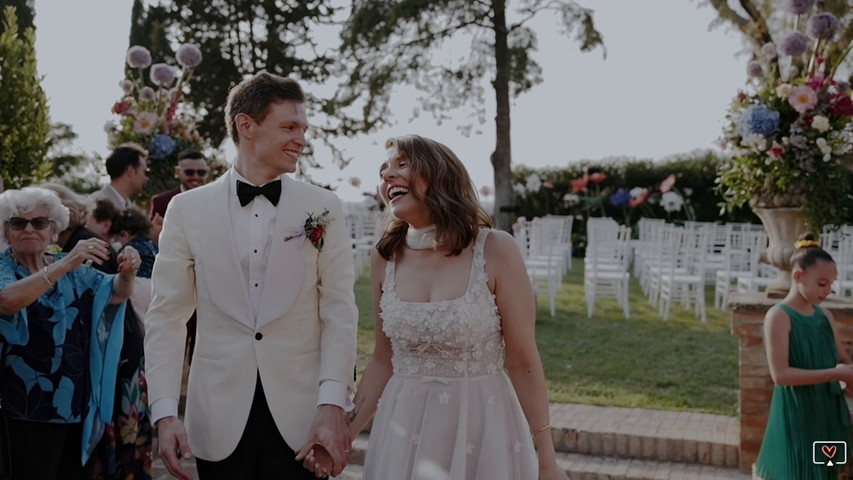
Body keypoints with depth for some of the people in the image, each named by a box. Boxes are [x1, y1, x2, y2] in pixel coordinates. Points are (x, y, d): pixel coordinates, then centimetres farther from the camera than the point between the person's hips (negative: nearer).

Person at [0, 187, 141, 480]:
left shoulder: (72, 269, 10)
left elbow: (115, 294, -2)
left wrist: (127, 274, -25)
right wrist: (64, 265, -37)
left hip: (80, 404, 5)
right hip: (31, 409, -5)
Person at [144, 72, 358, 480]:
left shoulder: (323, 208, 2)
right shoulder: (187, 209, 2)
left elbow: (339, 310, -2)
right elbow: (167, 316, 2)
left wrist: (333, 404, -13)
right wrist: (164, 412, -7)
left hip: (301, 418, 0)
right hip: (220, 420, 1)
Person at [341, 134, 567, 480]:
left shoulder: (496, 251, -13)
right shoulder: (385, 258, -1)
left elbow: (524, 363, -8)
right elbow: (384, 361, 9)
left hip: (482, 428, -3)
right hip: (405, 430, 4)